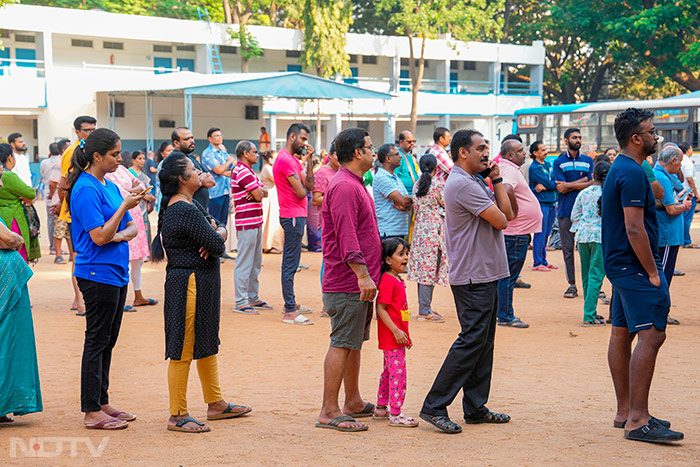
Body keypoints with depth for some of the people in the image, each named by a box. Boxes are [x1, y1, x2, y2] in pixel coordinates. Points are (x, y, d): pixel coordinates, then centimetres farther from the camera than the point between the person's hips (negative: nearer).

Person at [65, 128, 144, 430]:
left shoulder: (110, 187, 13)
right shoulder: (86, 189, -14)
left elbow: (132, 227, 13)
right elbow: (99, 237, -19)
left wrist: (119, 235, -9)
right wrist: (125, 206, -17)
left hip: (116, 273, 9)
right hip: (97, 273, -9)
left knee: (107, 341, 13)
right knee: (97, 340, -4)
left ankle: (102, 403, 22)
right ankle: (92, 411, 2)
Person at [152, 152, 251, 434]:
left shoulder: (189, 204, 13)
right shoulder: (186, 210, -20)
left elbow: (218, 227, 15)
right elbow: (217, 246, -21)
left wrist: (217, 233, -9)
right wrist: (217, 237, 2)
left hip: (202, 282, 11)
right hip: (190, 282, -11)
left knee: (206, 344, 18)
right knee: (184, 349, -4)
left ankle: (215, 404, 30)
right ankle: (177, 416, 3)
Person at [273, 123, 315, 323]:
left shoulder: (293, 159, 17)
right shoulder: (285, 159, -15)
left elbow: (310, 185, 9)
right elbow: (301, 192, -18)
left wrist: (308, 160, 2)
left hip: (297, 215, 11)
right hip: (293, 216, -11)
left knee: (291, 262, 17)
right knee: (290, 263, -8)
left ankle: (291, 303, 27)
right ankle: (290, 312, -7)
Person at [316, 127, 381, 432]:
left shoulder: (355, 185, 18)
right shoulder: (344, 187, -16)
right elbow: (347, 236, -23)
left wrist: (368, 274, 25)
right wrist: (362, 274, -26)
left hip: (359, 281, 11)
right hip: (348, 282, -11)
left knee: (354, 342, 16)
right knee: (342, 344, -7)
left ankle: (354, 403, 25)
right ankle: (329, 412, -3)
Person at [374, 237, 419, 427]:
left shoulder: (398, 280, 15)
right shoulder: (387, 280, -16)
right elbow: (381, 308, -20)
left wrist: (405, 335, 23)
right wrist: (396, 331, -23)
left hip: (397, 336, 10)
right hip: (391, 336, -10)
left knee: (389, 372, 17)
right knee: (398, 373, -10)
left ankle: (381, 408, 27)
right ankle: (395, 415, -7)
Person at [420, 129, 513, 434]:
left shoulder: (475, 182, 18)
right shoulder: (462, 184, -15)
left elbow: (507, 212, 14)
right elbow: (500, 220, -17)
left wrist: (497, 180, 7)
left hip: (485, 274, 10)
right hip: (474, 275, -10)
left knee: (483, 342, 12)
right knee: (471, 341, -10)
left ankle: (475, 408, 18)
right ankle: (434, 406, -7)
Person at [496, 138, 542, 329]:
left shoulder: (506, 168, 15)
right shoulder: (510, 170, -18)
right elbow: (506, 190, -38)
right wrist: (515, 212, -24)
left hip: (515, 232, 11)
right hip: (516, 233, -11)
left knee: (507, 275, 16)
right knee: (509, 275, -4)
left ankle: (504, 314, 24)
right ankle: (505, 316, 1)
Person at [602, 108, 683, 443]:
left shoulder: (619, 170, 17)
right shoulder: (632, 173, -16)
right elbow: (635, 229, -21)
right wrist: (652, 272, -16)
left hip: (619, 264, 11)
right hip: (635, 265, -11)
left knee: (621, 334, 11)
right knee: (651, 335, -13)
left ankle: (625, 413, 17)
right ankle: (638, 420, -15)